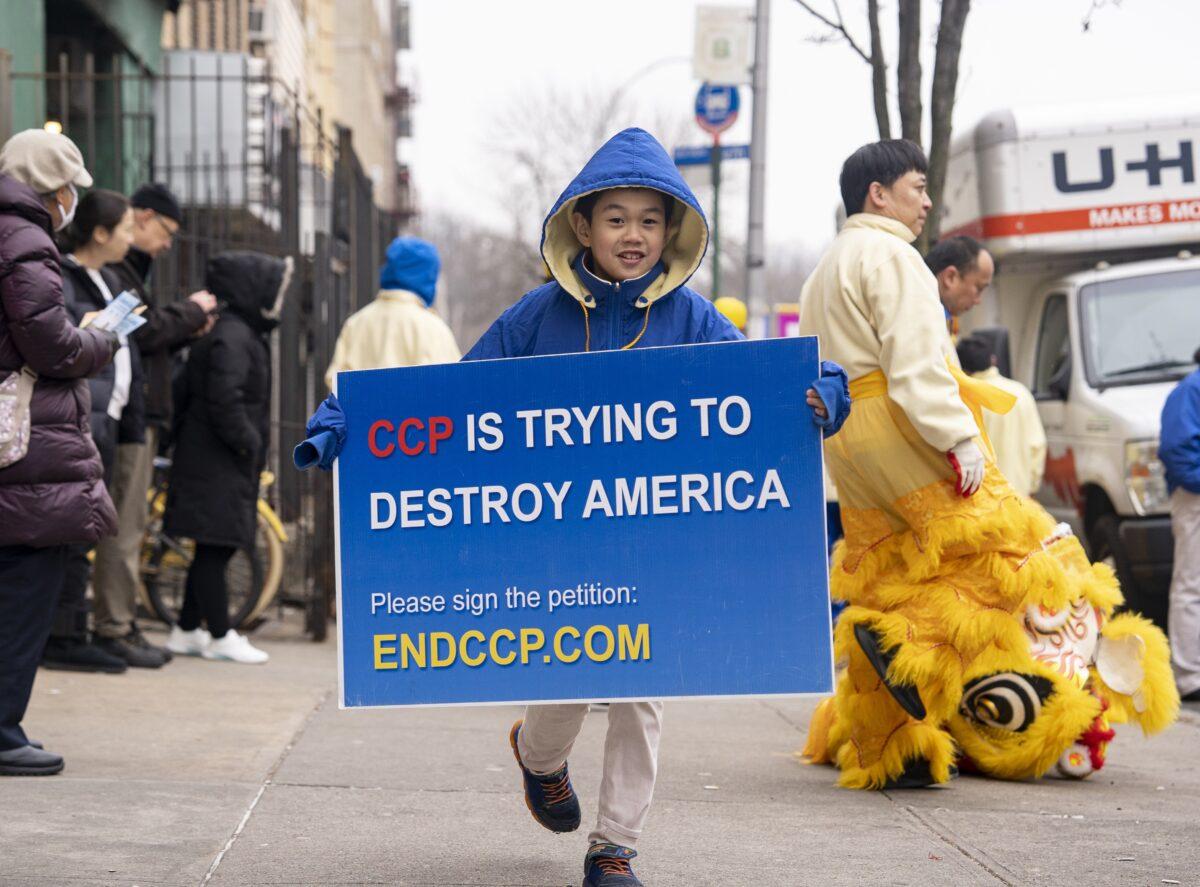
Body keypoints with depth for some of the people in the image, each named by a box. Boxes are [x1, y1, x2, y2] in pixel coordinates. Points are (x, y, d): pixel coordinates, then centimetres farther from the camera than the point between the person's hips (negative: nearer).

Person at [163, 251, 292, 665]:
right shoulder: (231, 338, -17)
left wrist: (254, 447, 16)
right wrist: (249, 444, -15)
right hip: (217, 464, -11)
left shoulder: (244, 334, 17)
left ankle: (187, 630, 20)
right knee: (215, 548, -5)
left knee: (214, 549, 14)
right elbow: (224, 402, -24)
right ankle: (220, 637, -1)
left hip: (227, 464, 11)